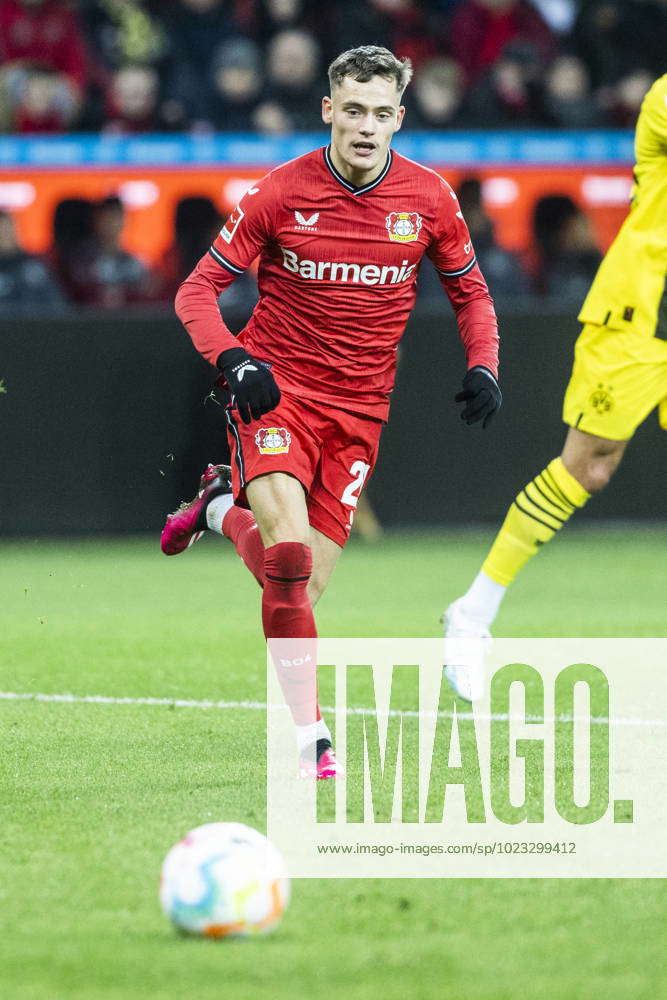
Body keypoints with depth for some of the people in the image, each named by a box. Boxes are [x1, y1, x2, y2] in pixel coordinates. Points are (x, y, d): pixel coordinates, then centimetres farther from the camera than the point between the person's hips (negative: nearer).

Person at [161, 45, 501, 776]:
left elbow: (469, 291, 13)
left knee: (305, 585, 1)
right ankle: (309, 736, -18)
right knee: (290, 556, -24)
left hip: (357, 408, 3)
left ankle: (224, 510, 32)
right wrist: (232, 359, -22)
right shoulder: (282, 194, -9)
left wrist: (483, 366, -5)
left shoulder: (429, 199, -2)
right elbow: (198, 289, -4)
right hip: (275, 388, -3)